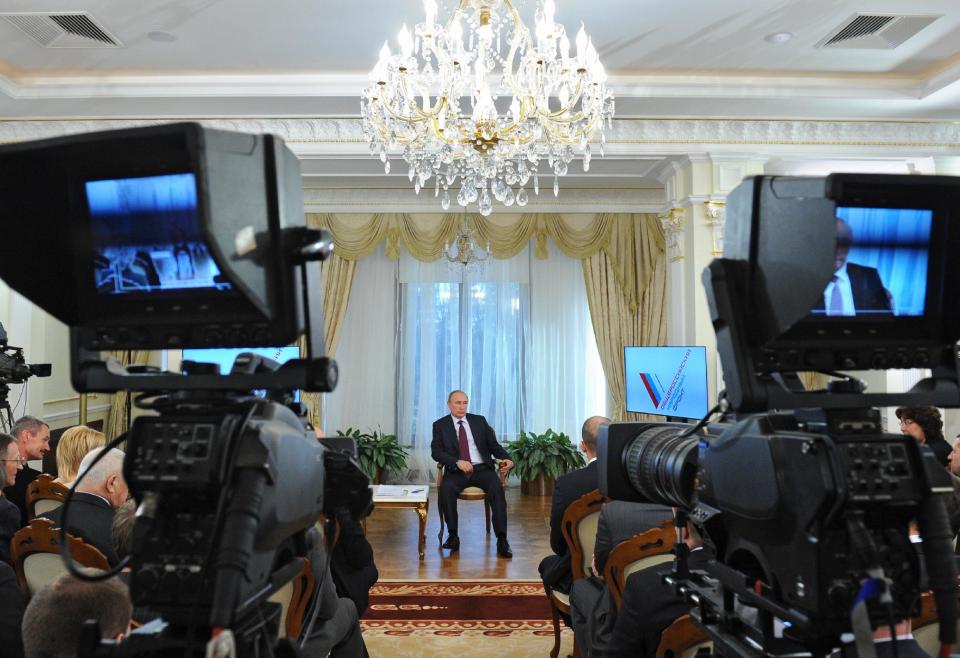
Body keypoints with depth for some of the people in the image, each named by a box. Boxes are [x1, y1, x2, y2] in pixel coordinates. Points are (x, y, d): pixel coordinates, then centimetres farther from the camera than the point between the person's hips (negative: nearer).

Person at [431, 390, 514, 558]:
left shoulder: (479, 420, 14)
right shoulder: (440, 425, 8)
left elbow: (494, 445, 12)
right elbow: (436, 452, -3)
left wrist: (506, 458, -9)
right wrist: (458, 462, -19)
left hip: (482, 469, 1)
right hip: (457, 471, -1)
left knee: (496, 488, -29)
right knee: (446, 488, -33)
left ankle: (502, 540, -27)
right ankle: (453, 536, -20)